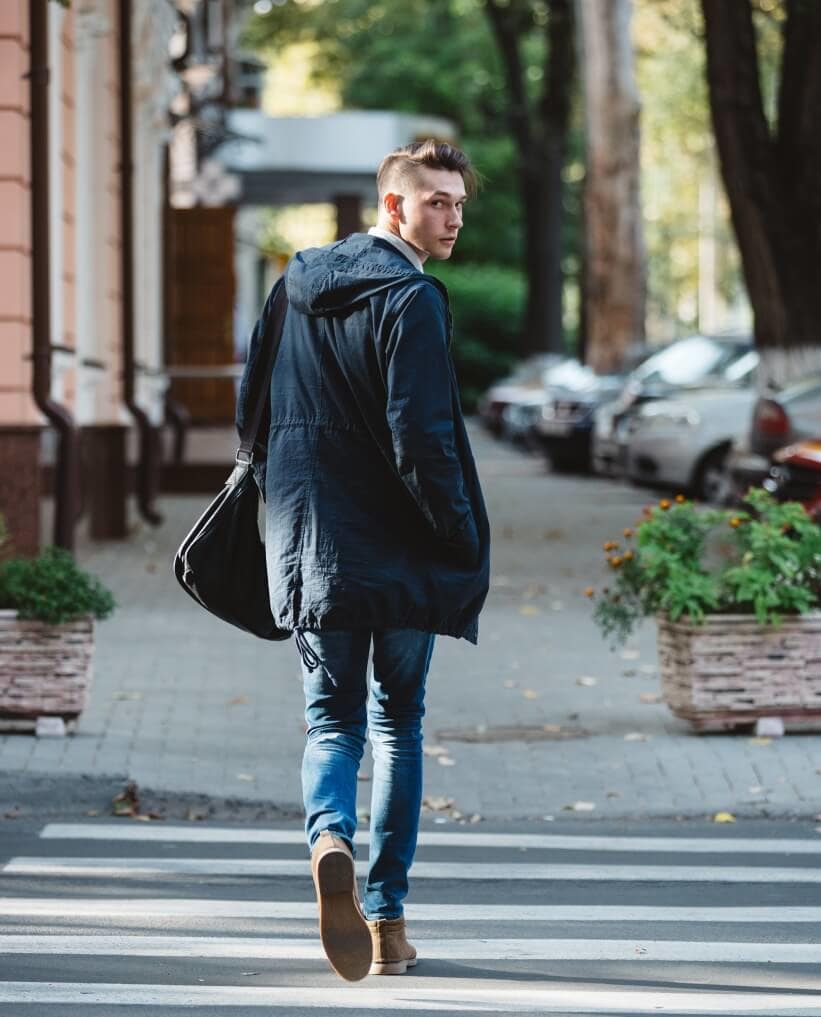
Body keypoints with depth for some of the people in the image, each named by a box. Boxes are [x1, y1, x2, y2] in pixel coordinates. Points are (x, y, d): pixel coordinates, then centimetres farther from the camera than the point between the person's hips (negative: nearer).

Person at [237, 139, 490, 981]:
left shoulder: (298, 286, 11)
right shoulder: (409, 298, -13)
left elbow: (255, 415, 17)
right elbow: (421, 440, -19)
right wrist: (466, 547, -11)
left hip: (310, 551, 5)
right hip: (399, 553, -4)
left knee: (331, 718, 9)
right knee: (398, 724, 9)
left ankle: (329, 835, -23)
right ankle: (386, 922, 10)